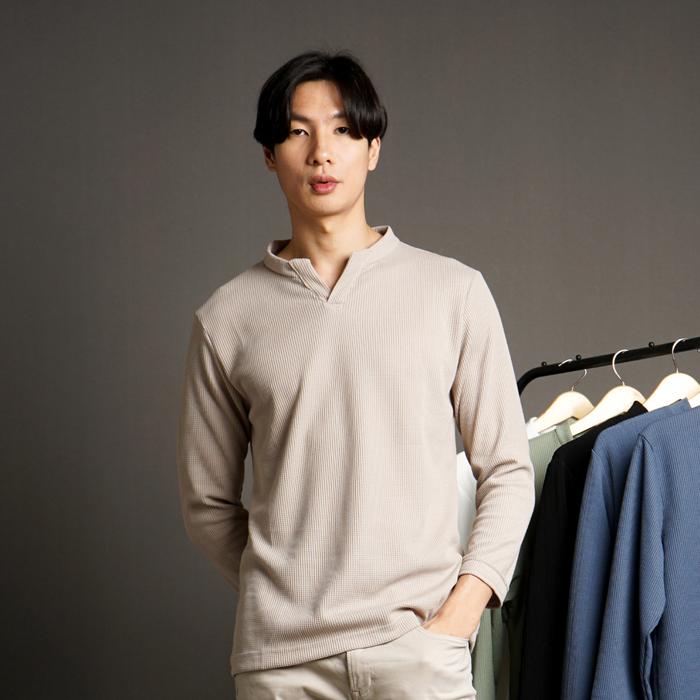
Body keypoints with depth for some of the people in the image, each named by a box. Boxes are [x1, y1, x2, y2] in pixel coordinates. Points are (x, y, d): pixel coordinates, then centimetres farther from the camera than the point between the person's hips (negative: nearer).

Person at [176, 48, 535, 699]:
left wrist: (461, 609, -5)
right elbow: (207, 503, 13)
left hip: (417, 644, -1)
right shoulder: (226, 317, 6)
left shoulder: (452, 290, 5)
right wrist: (283, 595, 6)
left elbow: (507, 470, 5)